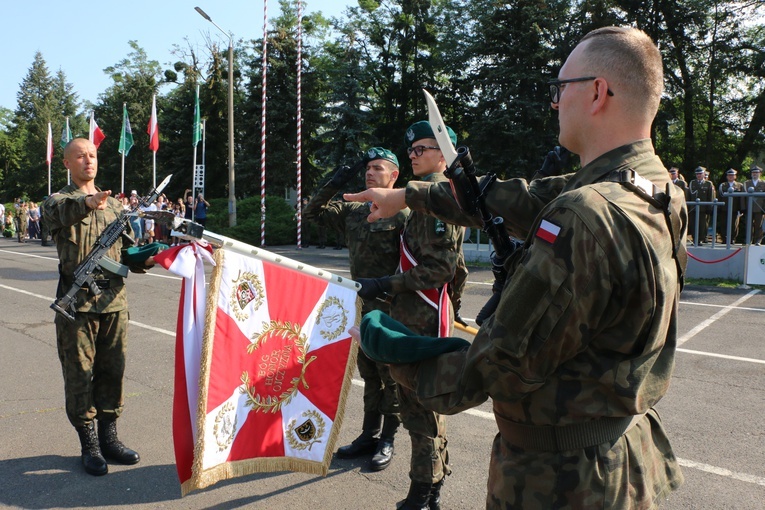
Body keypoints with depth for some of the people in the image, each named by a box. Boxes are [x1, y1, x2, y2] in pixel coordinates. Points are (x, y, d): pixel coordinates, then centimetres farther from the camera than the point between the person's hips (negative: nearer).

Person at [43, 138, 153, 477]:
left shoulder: (113, 204, 16)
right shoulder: (59, 200, 2)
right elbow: (61, 210, -25)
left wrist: (144, 260, -6)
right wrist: (86, 202, -47)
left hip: (115, 300, 4)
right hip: (77, 302, -4)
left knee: (112, 372, 9)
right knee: (80, 375, 3)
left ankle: (108, 437, 23)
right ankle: (89, 445, 15)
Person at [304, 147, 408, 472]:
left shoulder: (404, 214, -9)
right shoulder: (352, 212, 11)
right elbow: (311, 213, 13)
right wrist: (333, 186, 0)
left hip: (390, 309, -6)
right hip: (361, 305, 7)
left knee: (390, 375, 5)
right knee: (369, 374, 16)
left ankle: (387, 440, 20)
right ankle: (369, 436, 29)